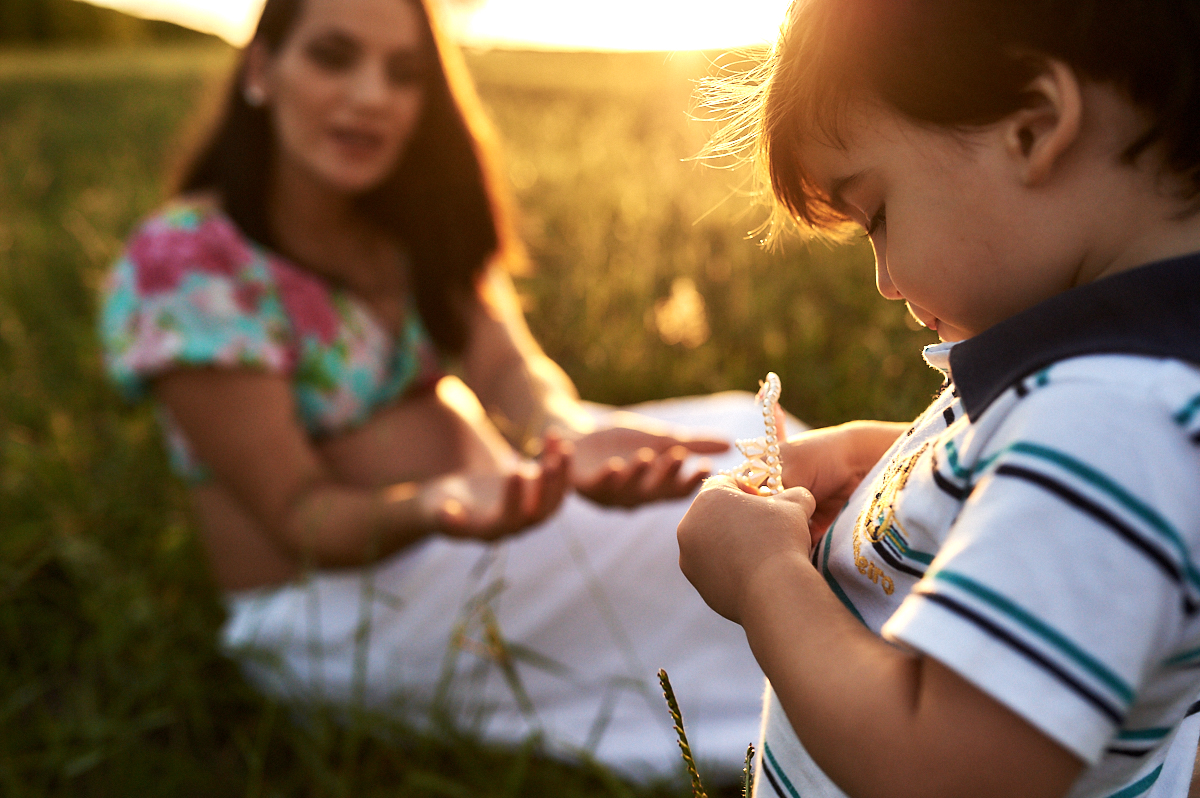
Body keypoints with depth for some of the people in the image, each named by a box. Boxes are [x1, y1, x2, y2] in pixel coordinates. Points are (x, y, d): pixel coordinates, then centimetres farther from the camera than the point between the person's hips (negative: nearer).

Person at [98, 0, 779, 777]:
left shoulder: (415, 225, 4)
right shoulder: (182, 267, -17)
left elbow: (508, 367, -12)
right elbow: (299, 515, -18)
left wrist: (573, 436, -36)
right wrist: (430, 507, -40)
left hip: (491, 521, 7)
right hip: (338, 594, -7)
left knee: (736, 428, -7)